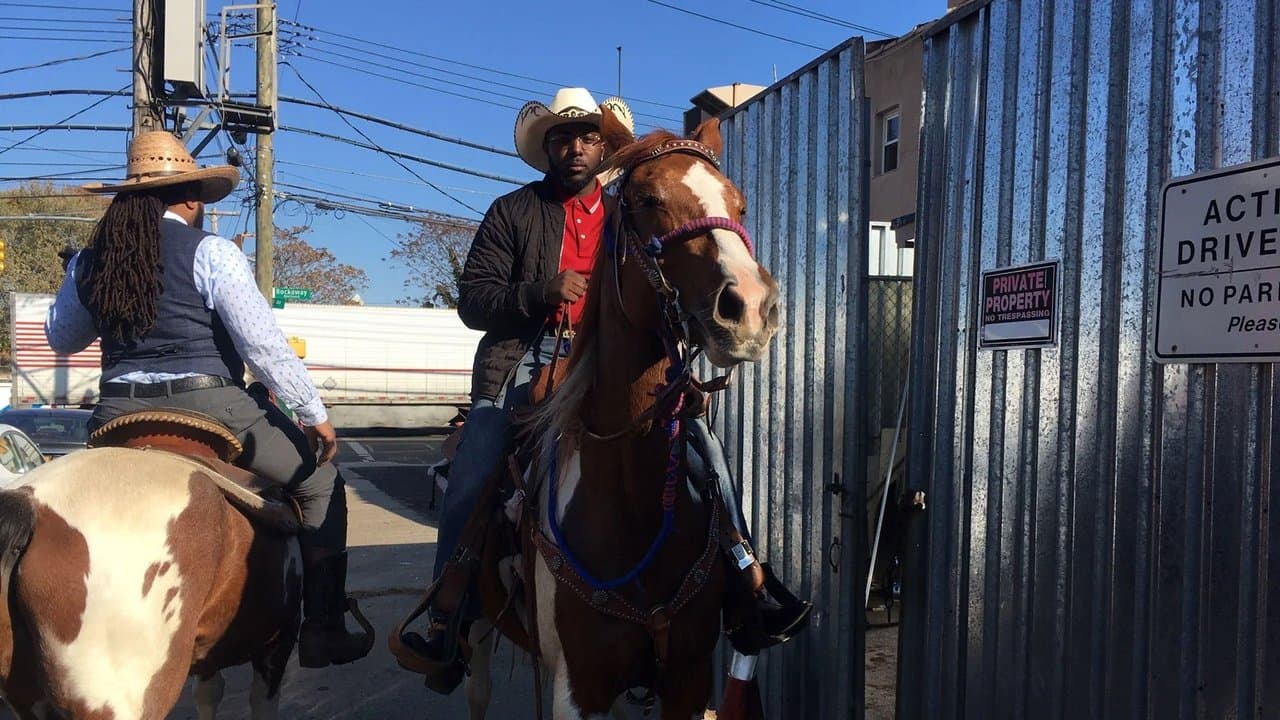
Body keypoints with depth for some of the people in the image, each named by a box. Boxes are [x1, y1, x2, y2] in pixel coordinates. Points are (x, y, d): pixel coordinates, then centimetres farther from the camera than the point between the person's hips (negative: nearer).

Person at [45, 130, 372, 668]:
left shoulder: (88, 260, 10)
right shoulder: (209, 253, -7)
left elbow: (60, 338, 26)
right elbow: (262, 344, -12)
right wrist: (314, 413, -6)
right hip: (209, 408, -5)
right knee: (320, 483, 12)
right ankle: (322, 632, 11)